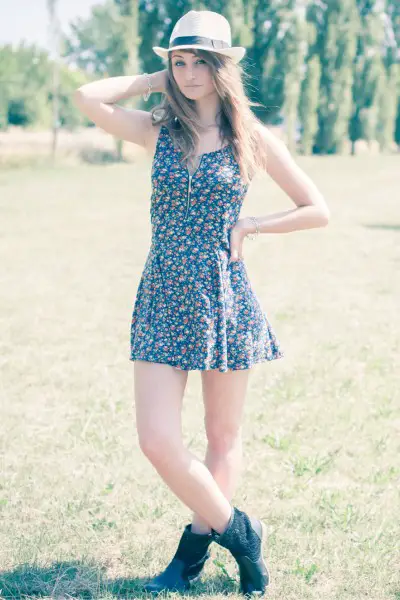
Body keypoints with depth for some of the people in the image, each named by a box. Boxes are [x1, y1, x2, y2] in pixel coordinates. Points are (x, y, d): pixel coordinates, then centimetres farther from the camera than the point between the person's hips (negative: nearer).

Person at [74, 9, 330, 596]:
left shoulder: (253, 139, 1)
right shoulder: (158, 131, 4)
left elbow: (318, 210, 3)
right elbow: (87, 98, -11)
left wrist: (248, 226, -4)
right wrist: (154, 81, 0)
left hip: (225, 298, -1)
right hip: (164, 300, 1)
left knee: (223, 435, 9)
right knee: (157, 441, -7)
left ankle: (195, 549, 27)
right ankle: (239, 533, 13)